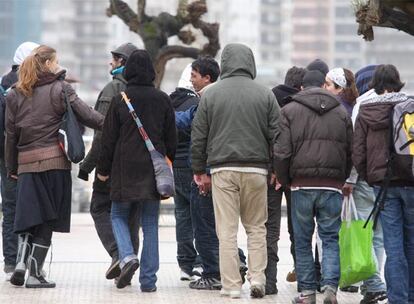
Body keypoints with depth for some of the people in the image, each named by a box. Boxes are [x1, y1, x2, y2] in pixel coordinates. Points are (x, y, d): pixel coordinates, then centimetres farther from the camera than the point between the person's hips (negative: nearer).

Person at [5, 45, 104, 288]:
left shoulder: (15, 94, 10)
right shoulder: (60, 89, -2)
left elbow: (11, 133, 11)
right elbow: (86, 115, -9)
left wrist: (12, 167, 17)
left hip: (27, 164, 4)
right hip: (55, 161, -4)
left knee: (31, 216, 12)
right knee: (47, 220, 2)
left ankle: (23, 262, -7)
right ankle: (35, 273, 0)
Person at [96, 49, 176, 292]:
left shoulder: (120, 100, -4)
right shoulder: (163, 100, 2)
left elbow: (109, 138, -1)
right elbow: (171, 139, 7)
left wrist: (103, 169, 9)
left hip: (125, 168, -2)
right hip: (154, 171, 2)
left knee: (118, 215, 13)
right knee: (150, 224, 6)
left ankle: (127, 256, -13)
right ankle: (148, 280, 4)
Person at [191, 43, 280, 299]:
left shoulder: (211, 95, 2)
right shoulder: (265, 95, 2)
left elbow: (199, 136, 4)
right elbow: (276, 134, 1)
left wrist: (199, 171, 11)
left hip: (222, 169, 0)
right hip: (256, 169, 1)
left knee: (227, 230, 2)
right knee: (256, 227, 12)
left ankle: (232, 285, 2)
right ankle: (257, 277, 2)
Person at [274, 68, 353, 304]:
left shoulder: (290, 110, 1)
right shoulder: (341, 112, 10)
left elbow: (281, 152, -6)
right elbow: (351, 153, 10)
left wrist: (285, 181, 7)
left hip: (302, 185, -1)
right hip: (332, 187, 1)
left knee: (303, 240, 9)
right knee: (331, 238, 6)